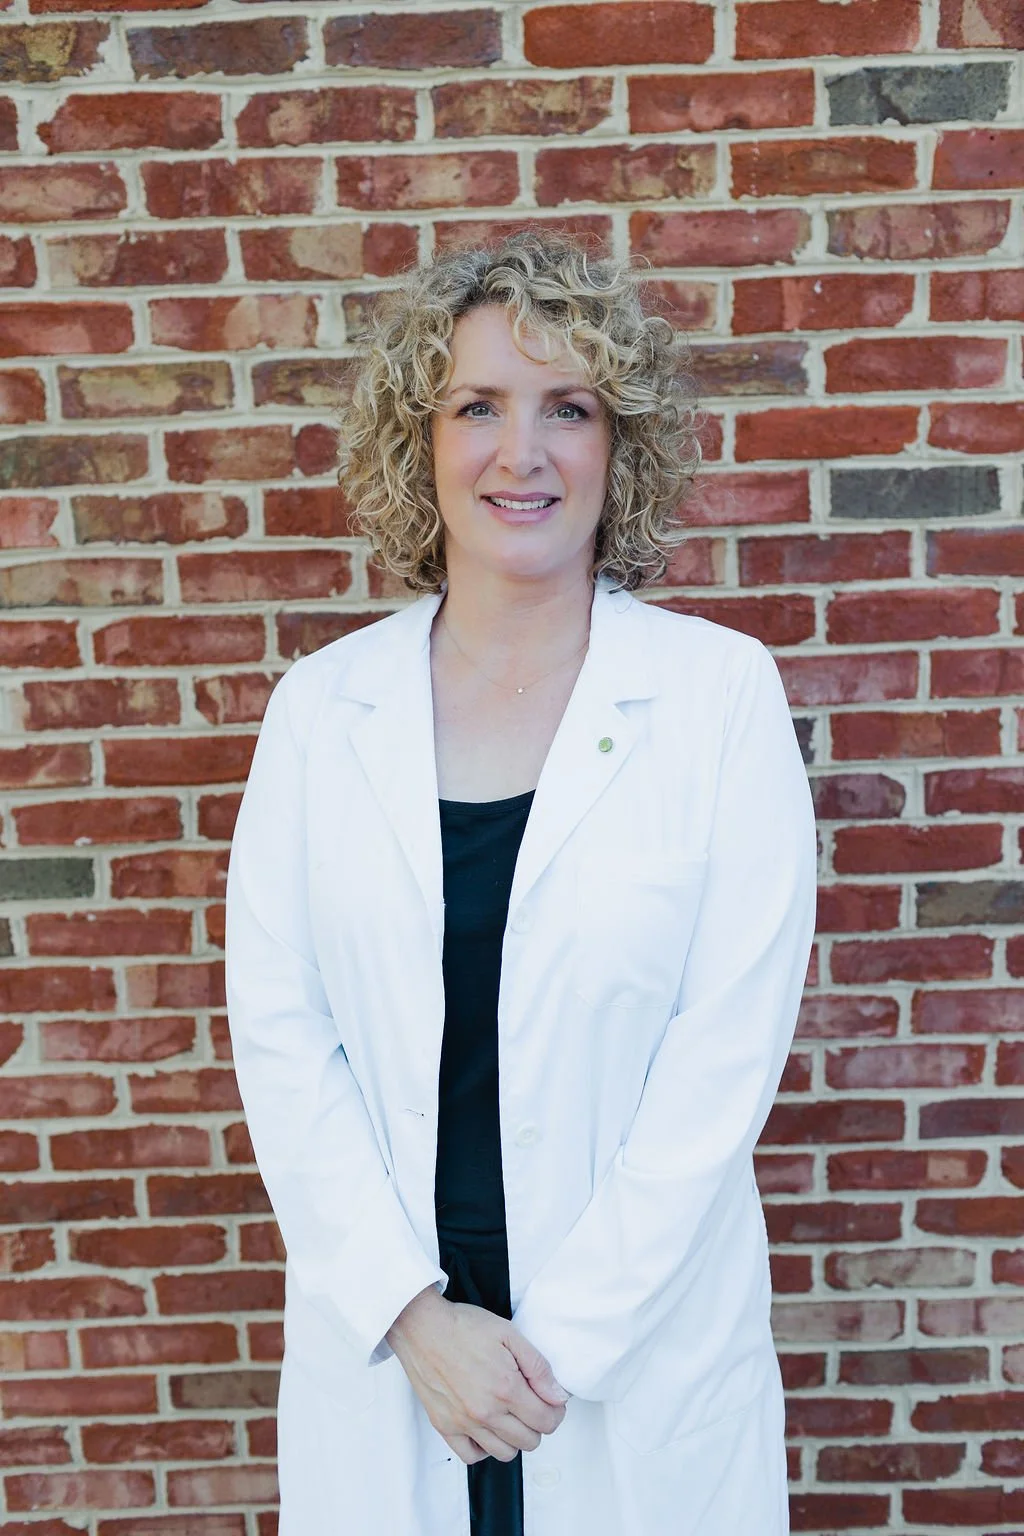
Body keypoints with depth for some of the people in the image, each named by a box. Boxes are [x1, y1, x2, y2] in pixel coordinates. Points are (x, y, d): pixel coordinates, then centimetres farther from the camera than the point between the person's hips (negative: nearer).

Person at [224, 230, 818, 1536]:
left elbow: (730, 1049, -10)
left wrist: (561, 1338, -11)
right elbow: (277, 1033, -4)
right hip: (380, 1343, 2)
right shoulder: (321, 705, -2)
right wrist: (412, 1314, -10)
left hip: (644, 1339, -1)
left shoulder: (722, 691, -8)